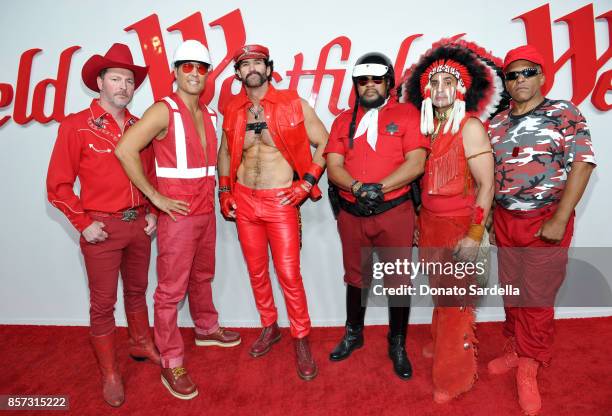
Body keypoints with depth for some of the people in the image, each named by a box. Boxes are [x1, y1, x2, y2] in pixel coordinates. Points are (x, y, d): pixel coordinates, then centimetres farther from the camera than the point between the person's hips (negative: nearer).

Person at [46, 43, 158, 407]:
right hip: (102, 227, -4)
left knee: (137, 290, 21)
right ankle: (110, 373, 24)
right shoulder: (76, 126, -8)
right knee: (103, 302, 7)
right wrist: (83, 223, -10)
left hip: (139, 224, 4)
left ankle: (142, 345, 42)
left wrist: (152, 212, 5)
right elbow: (58, 184, -7)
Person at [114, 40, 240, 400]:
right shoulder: (164, 110, -11)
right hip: (177, 213, -7)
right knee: (172, 289, 1)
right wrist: (155, 197, -17)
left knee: (203, 276, 21)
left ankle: (207, 328, 42)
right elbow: (125, 151, -18)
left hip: (207, 212, 7)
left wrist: (211, 188, 13)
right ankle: (172, 364, 13)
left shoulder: (209, 114, 12)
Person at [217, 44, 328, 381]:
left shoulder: (293, 104, -6)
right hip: (243, 200, 4)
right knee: (256, 270, 13)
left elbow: (324, 143, -1)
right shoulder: (233, 110, 6)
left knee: (289, 274, -4)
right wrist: (224, 190, 9)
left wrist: (308, 182, -9)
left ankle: (301, 340, 15)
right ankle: (269, 327, 33)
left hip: (281, 200, -4)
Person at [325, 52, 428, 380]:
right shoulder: (343, 121, 11)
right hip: (351, 213, 3)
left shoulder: (407, 114, 2)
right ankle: (353, 334, 37)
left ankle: (397, 344, 27)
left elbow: (416, 163, -9)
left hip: (394, 211, -2)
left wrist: (379, 188, -18)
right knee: (356, 277, 16)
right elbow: (333, 166, 0)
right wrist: (358, 187, -18)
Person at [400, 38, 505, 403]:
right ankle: (442, 345, 38)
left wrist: (475, 234, -19)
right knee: (441, 292, 16)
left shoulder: (469, 126, -11)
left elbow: (486, 184, -14)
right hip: (430, 222, 5)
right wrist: (418, 221, 12)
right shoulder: (429, 127, 7)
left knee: (456, 299, 5)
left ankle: (456, 375, 23)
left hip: (458, 226, -5)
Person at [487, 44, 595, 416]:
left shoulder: (565, 114, -4)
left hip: (545, 222, -4)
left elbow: (582, 163, -11)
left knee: (538, 297, 2)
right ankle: (516, 350, 33)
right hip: (505, 221, 5)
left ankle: (529, 367, 19)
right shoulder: (496, 124, 9)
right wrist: (490, 217, 7)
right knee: (512, 293, 14)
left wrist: (559, 220, -17)